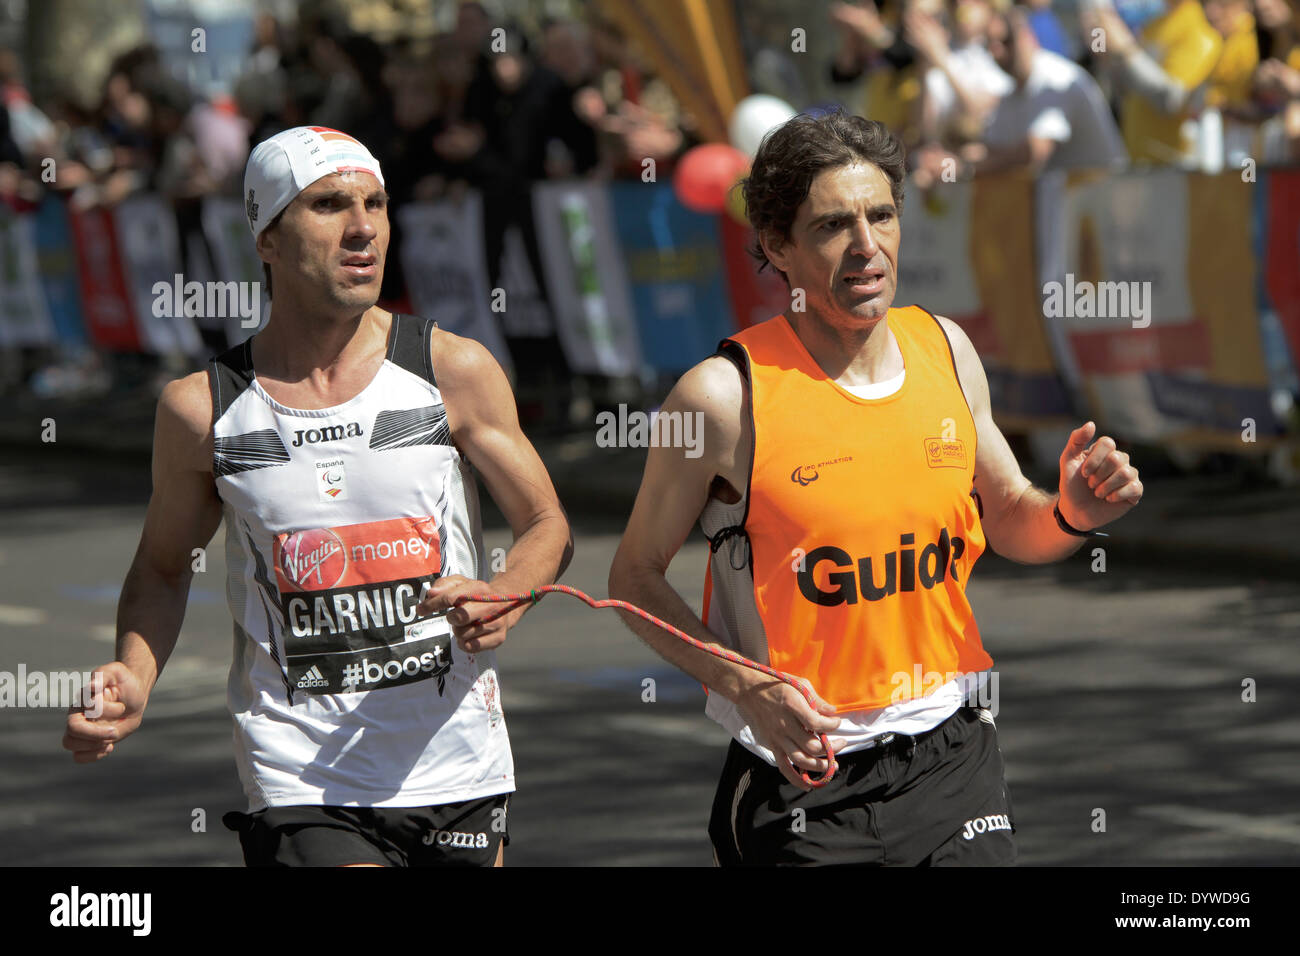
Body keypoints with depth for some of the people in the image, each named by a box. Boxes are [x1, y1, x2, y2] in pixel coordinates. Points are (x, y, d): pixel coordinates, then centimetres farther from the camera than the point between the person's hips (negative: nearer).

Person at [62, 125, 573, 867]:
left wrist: (501, 604, -14)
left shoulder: (454, 372, -1)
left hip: (458, 773, 2)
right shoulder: (203, 409, -1)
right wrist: (133, 687, -4)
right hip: (301, 788, -2)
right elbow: (163, 567, 14)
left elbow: (548, 526, 7)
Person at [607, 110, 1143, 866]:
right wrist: (746, 686, -18)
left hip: (952, 756, 4)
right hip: (802, 772, -4)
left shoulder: (946, 350, 3)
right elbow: (636, 577, -4)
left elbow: (1009, 522, 17)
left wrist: (1071, 516, -6)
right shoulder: (728, 395, -13)